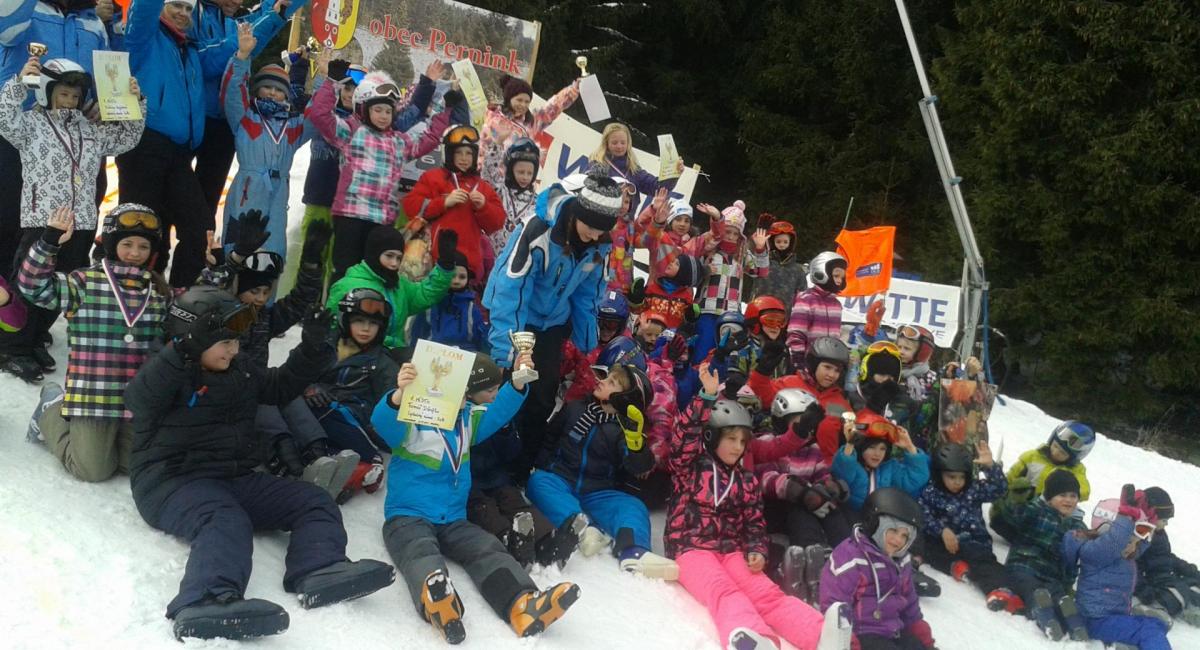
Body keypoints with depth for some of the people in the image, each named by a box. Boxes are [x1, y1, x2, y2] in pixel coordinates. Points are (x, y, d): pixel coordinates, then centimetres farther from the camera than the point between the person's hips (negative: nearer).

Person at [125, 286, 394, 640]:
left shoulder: (239, 373, 17)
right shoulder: (169, 374, -6)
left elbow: (281, 386, 30)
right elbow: (138, 398, -29)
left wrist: (312, 348, 15)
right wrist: (184, 350, -42)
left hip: (236, 478, 8)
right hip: (173, 482, -8)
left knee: (313, 500, -7)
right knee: (226, 521, -40)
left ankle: (320, 571, -36)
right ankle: (204, 604, -68)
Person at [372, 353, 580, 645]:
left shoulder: (469, 418, 16)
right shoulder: (411, 418, -6)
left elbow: (499, 410, 9)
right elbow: (383, 424, -25)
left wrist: (517, 382, -10)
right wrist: (399, 395, -47)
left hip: (454, 521, 5)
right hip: (407, 517, -5)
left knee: (489, 550, -22)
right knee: (421, 553, -37)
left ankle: (523, 605, -49)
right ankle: (435, 601, -71)